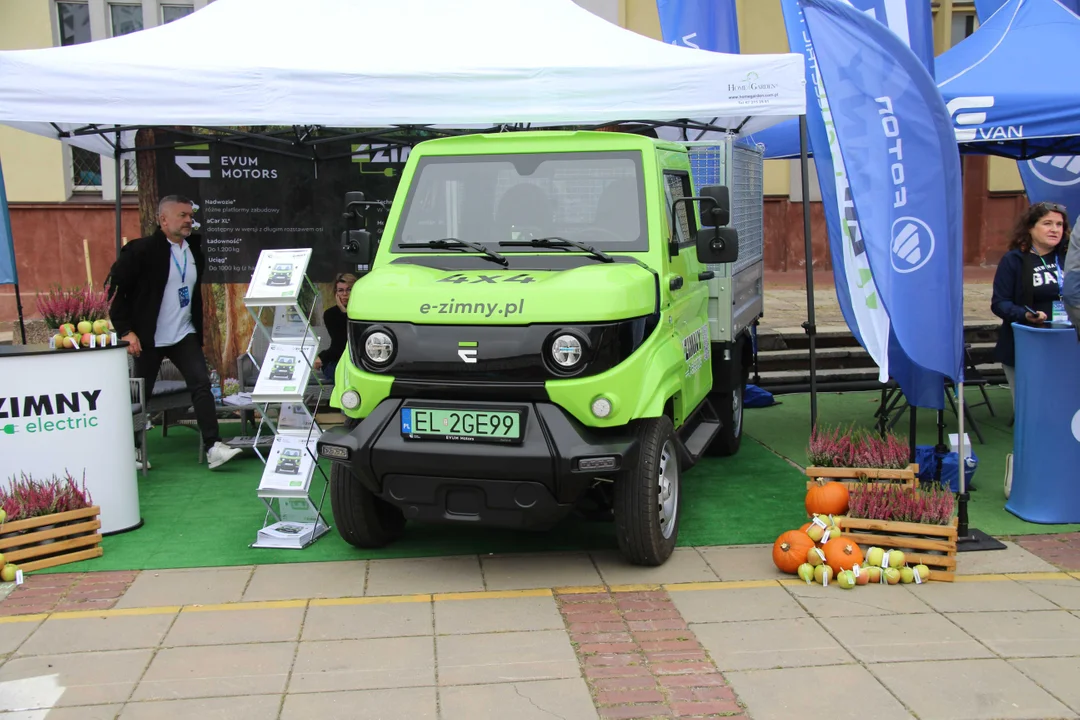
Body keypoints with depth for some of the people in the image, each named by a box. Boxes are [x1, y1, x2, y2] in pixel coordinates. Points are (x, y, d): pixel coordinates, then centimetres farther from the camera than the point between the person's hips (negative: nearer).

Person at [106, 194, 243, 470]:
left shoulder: (195, 251, 7)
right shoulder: (141, 250, -11)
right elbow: (114, 286, -12)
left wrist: (198, 329, 15)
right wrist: (125, 330, -16)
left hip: (185, 335, 4)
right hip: (148, 338, -4)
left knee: (201, 384, -9)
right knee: (141, 394, 7)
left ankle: (213, 447, -11)